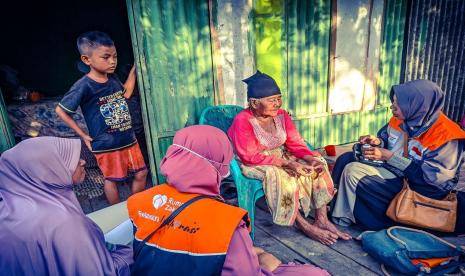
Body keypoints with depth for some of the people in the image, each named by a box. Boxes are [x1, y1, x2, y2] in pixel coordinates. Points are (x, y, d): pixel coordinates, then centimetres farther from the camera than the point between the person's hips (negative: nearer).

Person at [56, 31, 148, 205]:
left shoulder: (112, 78, 2)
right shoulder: (84, 86, -16)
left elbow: (126, 93, 22)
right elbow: (61, 111, -7)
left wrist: (134, 68, 18)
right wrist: (83, 135, -6)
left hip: (128, 139, 7)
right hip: (106, 145, -6)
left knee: (141, 173, 13)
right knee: (111, 179, 10)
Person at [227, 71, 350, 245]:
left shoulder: (281, 115, -3)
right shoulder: (243, 120, -22)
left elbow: (296, 144, -1)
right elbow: (251, 157, -25)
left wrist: (311, 158, -22)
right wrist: (287, 163, -31)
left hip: (281, 158, 7)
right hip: (254, 165, -6)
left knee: (318, 165, -9)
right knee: (280, 177, -35)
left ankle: (322, 219, -7)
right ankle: (305, 226, -17)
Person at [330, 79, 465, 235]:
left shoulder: (445, 135, -23)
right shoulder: (400, 119, -4)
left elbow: (434, 176, -24)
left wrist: (390, 157, -27)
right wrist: (378, 141, -10)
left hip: (416, 186, -8)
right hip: (391, 169, 8)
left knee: (353, 172, -22)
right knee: (347, 159, -3)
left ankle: (343, 220, -2)